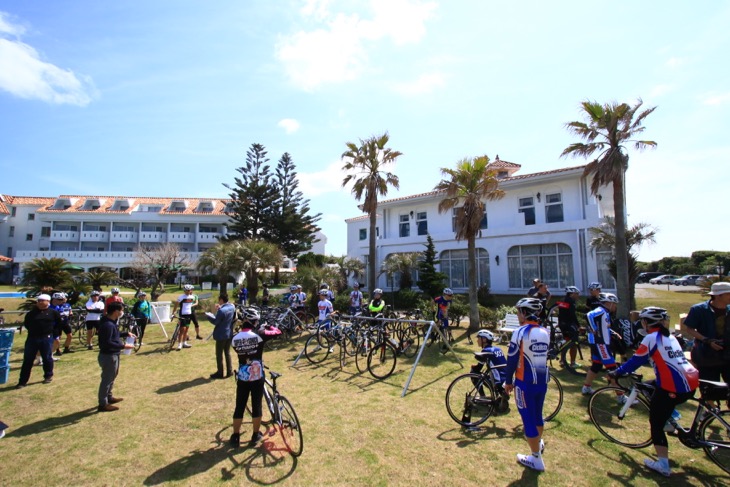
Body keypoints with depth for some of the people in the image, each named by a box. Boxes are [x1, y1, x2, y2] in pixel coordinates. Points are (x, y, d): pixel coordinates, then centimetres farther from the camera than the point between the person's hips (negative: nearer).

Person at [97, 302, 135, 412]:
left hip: (112, 355, 11)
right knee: (107, 379, 2)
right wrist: (123, 346, -25)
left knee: (111, 377, 24)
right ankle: (103, 404, 15)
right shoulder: (107, 325, -26)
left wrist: (126, 334, 11)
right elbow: (107, 343, -29)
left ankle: (109, 397, 40)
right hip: (108, 356, -11)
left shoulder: (111, 322, 6)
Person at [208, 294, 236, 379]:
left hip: (221, 335, -8)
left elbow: (215, 322, -16)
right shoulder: (232, 307, -1)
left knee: (219, 354, 8)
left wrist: (207, 316, -1)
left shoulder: (221, 310, -26)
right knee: (227, 352, 18)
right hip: (229, 333, 8)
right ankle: (229, 371, 24)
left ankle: (220, 373, 18)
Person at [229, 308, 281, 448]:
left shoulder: (235, 338, -5)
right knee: (256, 406, 11)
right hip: (257, 377, -2)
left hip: (242, 377, 3)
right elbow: (277, 331, -4)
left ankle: (235, 437, 24)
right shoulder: (259, 335, -15)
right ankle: (255, 436, 24)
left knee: (239, 408, 14)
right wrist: (267, 327, 14)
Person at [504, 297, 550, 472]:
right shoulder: (545, 332, 1)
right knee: (538, 414, 27)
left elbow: (512, 359, -14)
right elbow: (542, 356, 11)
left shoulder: (520, 332, -17)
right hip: (543, 380, 7)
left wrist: (508, 381, -3)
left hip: (525, 382, -7)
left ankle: (536, 459, 18)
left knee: (528, 419, 7)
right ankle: (539, 442, 49)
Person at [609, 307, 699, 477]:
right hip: (691, 384, 9)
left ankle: (663, 464, 3)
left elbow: (636, 360, -9)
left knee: (656, 423, 2)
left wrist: (616, 372, 2)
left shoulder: (651, 337, -8)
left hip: (673, 388, -8)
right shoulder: (669, 336, 17)